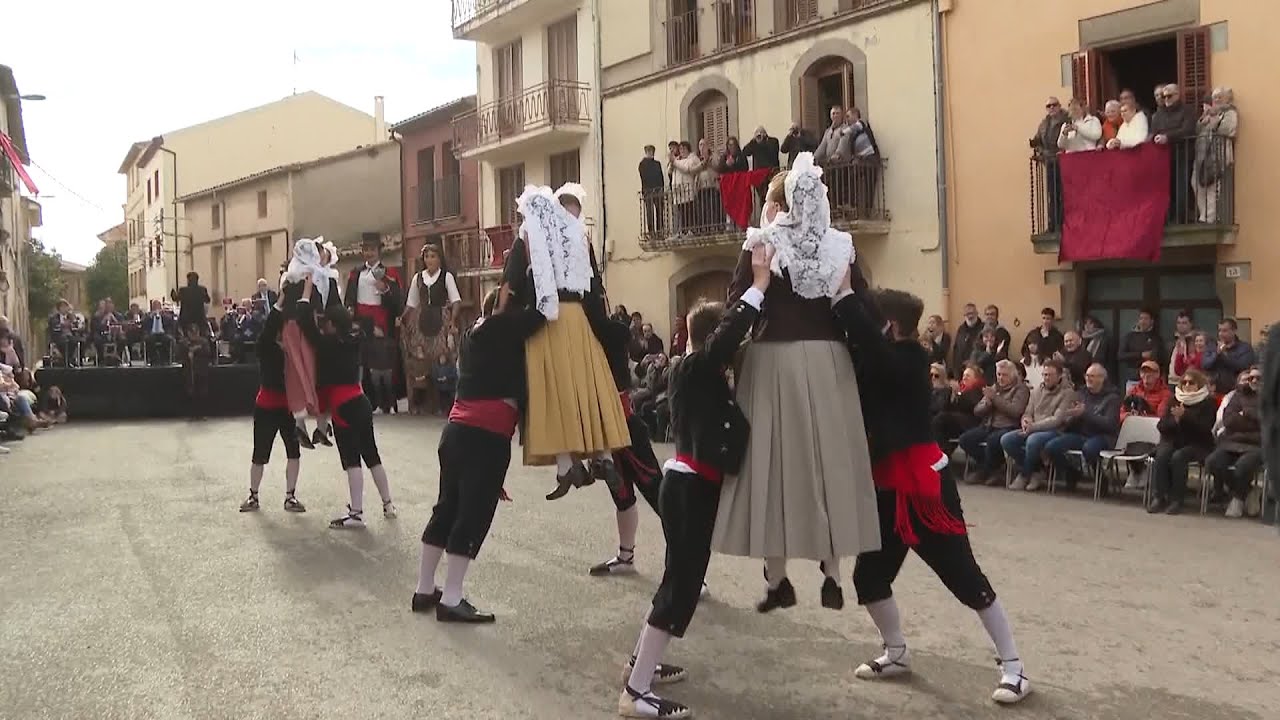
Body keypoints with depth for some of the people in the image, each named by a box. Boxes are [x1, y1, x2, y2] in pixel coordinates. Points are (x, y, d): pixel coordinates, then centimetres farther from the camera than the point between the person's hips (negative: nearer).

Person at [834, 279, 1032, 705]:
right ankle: (897, 654, 32)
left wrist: (844, 293, -30)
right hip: (890, 486, 9)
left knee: (963, 576, -3)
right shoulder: (882, 364, 9)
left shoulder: (907, 361, -17)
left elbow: (868, 341, -35)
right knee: (869, 574, 11)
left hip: (924, 485, -9)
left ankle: (1013, 667, 9)